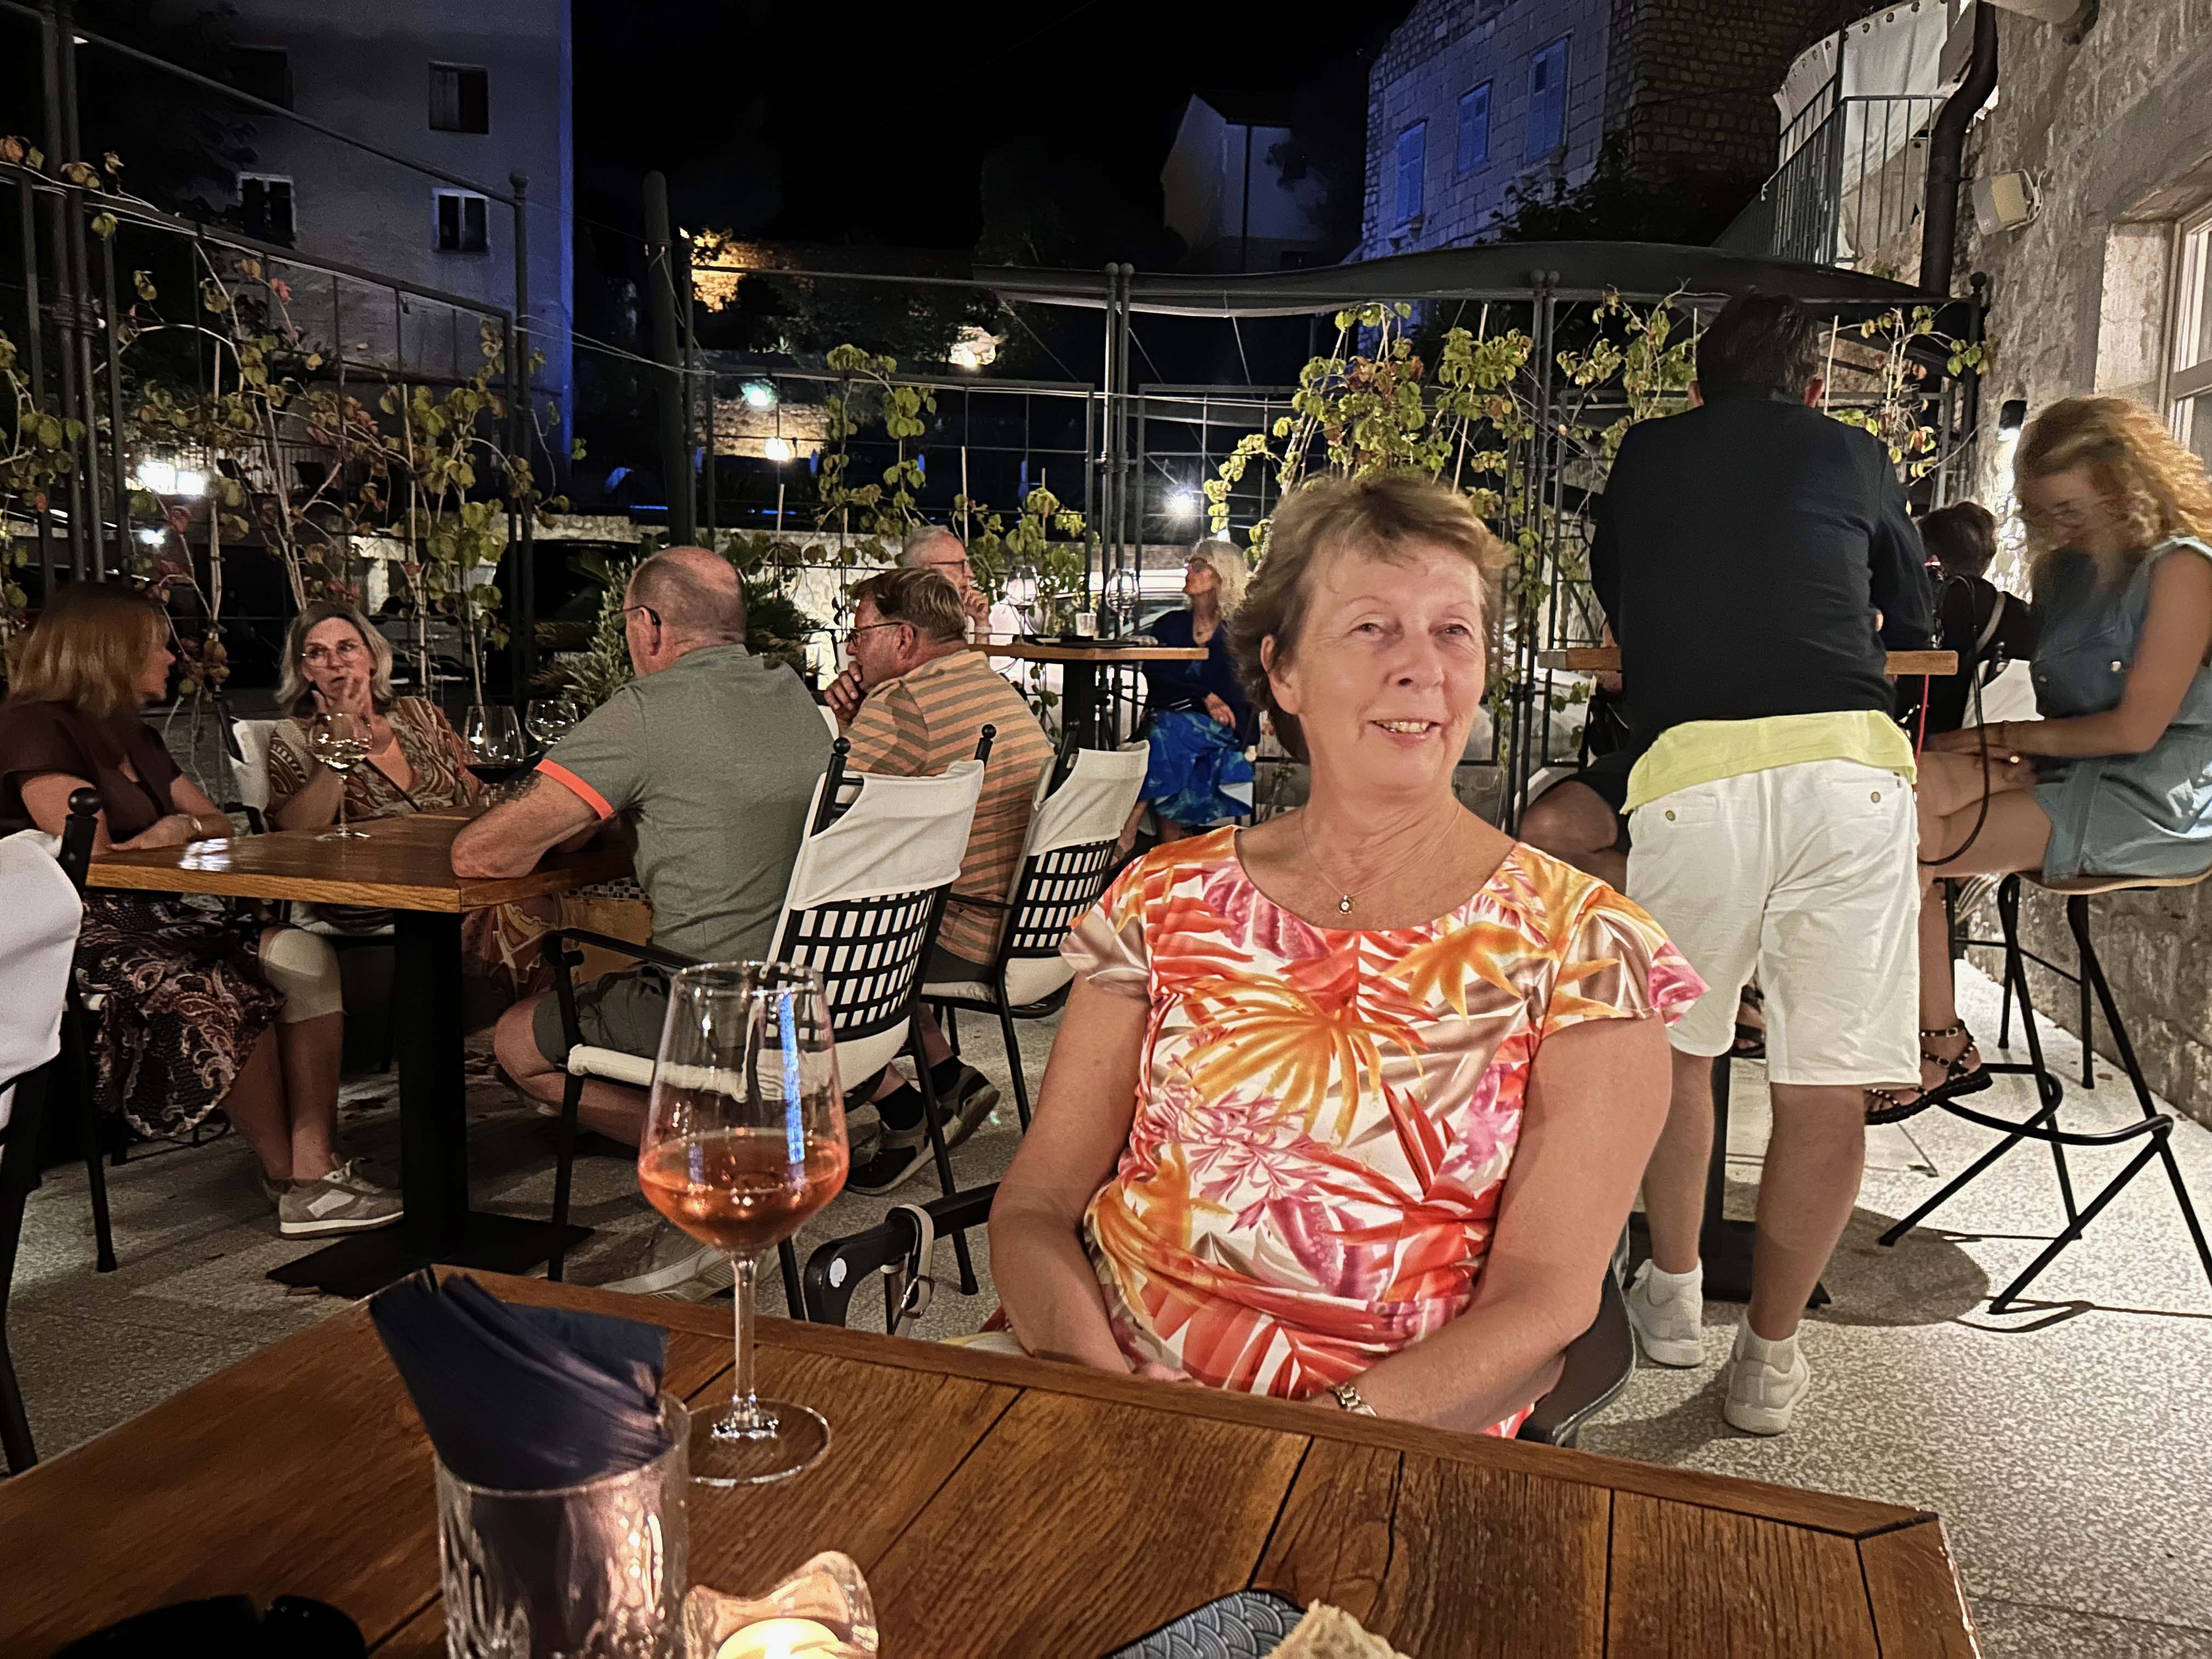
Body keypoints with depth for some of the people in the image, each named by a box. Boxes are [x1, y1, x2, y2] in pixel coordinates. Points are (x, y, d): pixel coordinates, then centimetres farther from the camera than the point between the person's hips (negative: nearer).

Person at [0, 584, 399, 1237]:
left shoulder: (136, 739, 22)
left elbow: (219, 823, 22)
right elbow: (91, 857, -15)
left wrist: (186, 826, -1)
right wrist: (157, 840, 5)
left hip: (151, 918, 9)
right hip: (77, 936, -9)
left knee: (304, 956, -18)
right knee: (223, 995, -34)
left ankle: (315, 1166, -28)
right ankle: (289, 1179, -15)